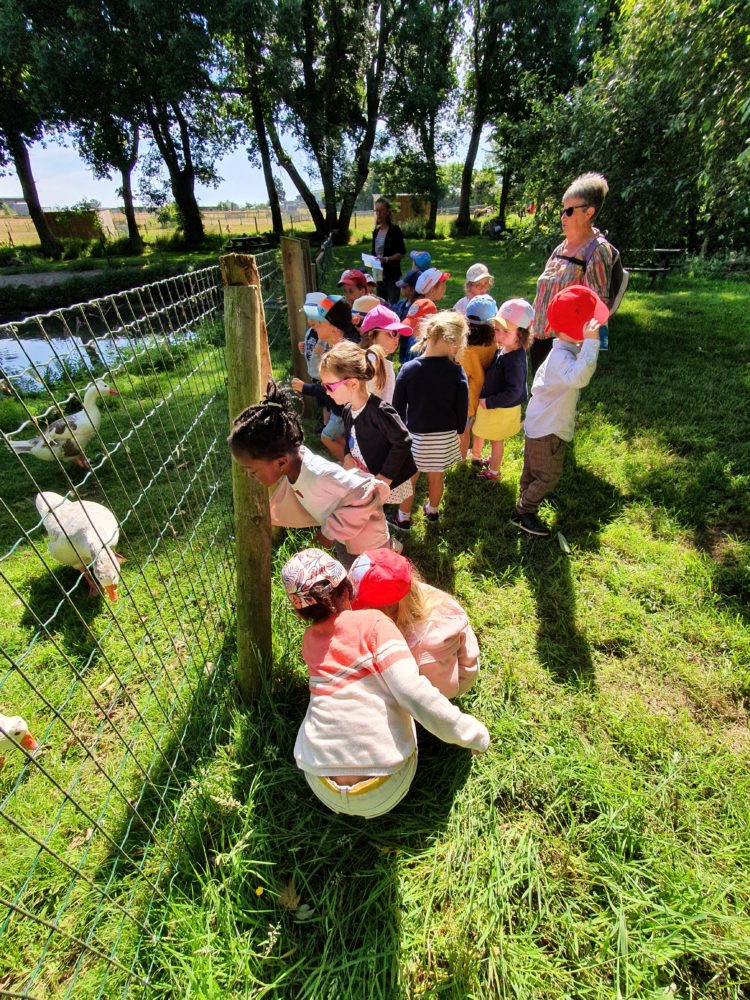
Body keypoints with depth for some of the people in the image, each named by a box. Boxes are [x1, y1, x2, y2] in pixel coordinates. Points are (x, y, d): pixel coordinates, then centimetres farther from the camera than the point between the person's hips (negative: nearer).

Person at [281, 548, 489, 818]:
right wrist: (472, 733, -11)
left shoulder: (309, 640, 2)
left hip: (324, 792, 3)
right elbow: (413, 693, -21)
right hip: (386, 795, -3)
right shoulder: (372, 621, -14)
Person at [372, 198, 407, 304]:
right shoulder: (376, 231, 12)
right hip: (379, 273, 7)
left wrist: (387, 259, -22)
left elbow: (401, 252, -9)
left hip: (392, 274, -7)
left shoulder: (394, 230, -7)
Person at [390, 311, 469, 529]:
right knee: (436, 477, 21)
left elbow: (397, 407, -7)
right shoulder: (456, 372, -15)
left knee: (408, 479, 15)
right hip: (445, 436, 1)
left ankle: (403, 518, 30)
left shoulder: (408, 369, -14)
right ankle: (432, 511, 43)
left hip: (415, 436, -1)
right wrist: (457, 432, 10)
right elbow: (462, 409, -7)